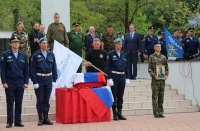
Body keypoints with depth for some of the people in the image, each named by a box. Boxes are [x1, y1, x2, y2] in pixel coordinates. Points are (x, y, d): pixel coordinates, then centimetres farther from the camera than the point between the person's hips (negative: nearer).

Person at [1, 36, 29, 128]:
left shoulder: (23, 55, 7)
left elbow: (26, 70, 8)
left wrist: (26, 82, 2)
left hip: (20, 82, 2)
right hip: (9, 82, -2)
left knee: (19, 103, 6)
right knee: (10, 103, 3)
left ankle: (18, 121, 13)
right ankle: (9, 122, 10)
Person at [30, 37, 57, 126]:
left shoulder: (51, 55, 7)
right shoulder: (36, 55, -3)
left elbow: (54, 68, 9)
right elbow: (33, 69, -5)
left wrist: (54, 80, 3)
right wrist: (34, 82, -10)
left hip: (49, 79, 3)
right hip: (39, 79, -3)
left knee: (47, 99, 8)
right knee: (40, 99, 3)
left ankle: (46, 117, 16)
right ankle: (40, 118, 11)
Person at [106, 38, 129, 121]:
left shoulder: (124, 55, 11)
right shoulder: (111, 54, -2)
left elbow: (127, 67, 14)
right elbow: (108, 67, -5)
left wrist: (127, 78, 9)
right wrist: (109, 78, -12)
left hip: (122, 76, 4)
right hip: (114, 76, -4)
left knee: (120, 96, 8)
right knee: (114, 95, 0)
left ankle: (119, 113, 14)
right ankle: (114, 114, 6)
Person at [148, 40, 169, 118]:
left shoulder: (163, 57, 10)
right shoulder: (151, 57, -1)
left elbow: (167, 68, 12)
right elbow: (149, 69, -4)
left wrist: (166, 75, -4)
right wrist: (154, 76, -17)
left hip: (162, 79, 4)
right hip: (155, 80, -4)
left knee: (161, 97, 7)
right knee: (155, 97, -1)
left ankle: (161, 112, 13)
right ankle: (156, 113, 3)